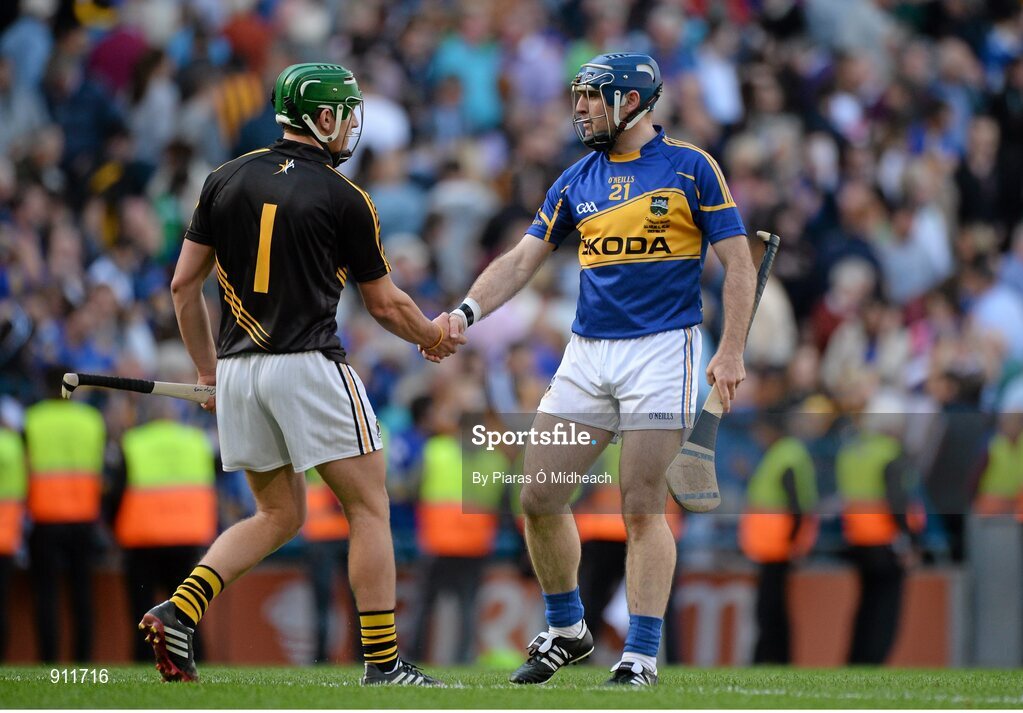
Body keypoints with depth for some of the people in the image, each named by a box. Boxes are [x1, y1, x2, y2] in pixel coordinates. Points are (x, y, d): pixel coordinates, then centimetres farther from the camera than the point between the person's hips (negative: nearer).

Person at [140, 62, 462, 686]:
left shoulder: (227, 180, 9)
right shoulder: (344, 198, -3)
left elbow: (184, 286, 10)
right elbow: (386, 304, 5)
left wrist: (210, 372, 20)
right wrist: (433, 336, 25)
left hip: (238, 371, 6)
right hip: (308, 365, -6)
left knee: (279, 516, 17)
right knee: (369, 507, 3)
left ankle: (180, 611, -3)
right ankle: (383, 664, 0)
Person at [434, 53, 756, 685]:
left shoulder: (691, 168, -2)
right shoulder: (577, 182, 12)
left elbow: (739, 264, -3)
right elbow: (522, 260, 11)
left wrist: (732, 351, -13)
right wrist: (465, 313, -5)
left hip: (662, 349, -6)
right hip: (587, 354, 6)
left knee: (642, 508, -8)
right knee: (540, 498, 2)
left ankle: (643, 656, -2)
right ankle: (567, 632, 20)